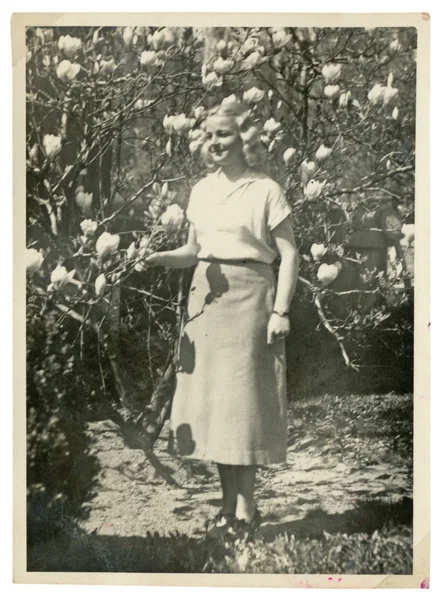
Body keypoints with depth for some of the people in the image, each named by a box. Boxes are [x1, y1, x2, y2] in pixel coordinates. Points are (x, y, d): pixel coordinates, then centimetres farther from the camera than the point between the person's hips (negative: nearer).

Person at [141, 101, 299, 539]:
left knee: (243, 397, -4)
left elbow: (288, 255, -4)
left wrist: (280, 310, -12)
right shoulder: (201, 190, 13)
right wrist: (161, 258, -2)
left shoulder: (265, 191, -3)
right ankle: (229, 504, 18)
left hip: (248, 297, -6)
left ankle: (245, 509, 8)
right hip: (206, 296, 6)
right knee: (209, 397, 6)